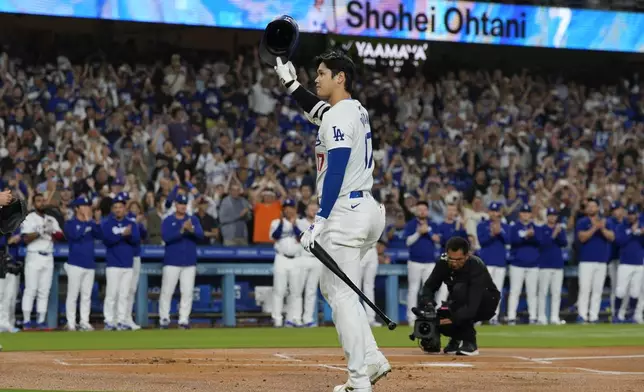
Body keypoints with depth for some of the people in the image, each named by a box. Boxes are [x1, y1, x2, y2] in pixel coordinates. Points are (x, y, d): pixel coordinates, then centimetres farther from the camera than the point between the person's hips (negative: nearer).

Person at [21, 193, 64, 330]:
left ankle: (41, 322, 7)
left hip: (48, 257, 5)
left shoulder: (51, 220, 16)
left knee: (44, 291, 4)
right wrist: (40, 232, -21)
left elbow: (59, 237, 6)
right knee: (30, 290, -8)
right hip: (34, 256, -5)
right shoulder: (29, 218, 0)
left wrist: (51, 231, -11)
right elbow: (26, 239, -11)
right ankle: (26, 321, -8)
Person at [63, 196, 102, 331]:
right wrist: (87, 221, -18)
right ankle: (71, 323, -1)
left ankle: (84, 322, 11)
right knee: (73, 295, -4)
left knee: (86, 296, 6)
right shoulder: (70, 223, -3)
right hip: (75, 264, -6)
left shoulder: (91, 223, 13)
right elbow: (75, 235, -22)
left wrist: (94, 221, -11)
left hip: (90, 264, 6)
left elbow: (99, 235, 1)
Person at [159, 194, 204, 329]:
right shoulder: (168, 221, 1)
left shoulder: (193, 219, 7)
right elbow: (166, 237, -14)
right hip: (172, 262, -2)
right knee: (167, 291, -3)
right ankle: (164, 318, 2)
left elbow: (200, 235, -6)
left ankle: (184, 320, 5)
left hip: (189, 263, 2)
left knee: (187, 292, 1)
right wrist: (181, 231, -26)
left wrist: (192, 230, -28)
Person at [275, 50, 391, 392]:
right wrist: (290, 83, 29)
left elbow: (336, 173, -21)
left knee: (342, 294, -8)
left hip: (345, 211, -10)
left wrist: (319, 221, -23)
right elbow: (315, 110, 37)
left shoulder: (338, 117, -14)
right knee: (331, 286, 19)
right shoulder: (355, 111, 16)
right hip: (366, 208, 10)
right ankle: (371, 360, 12)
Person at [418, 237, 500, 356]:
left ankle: (469, 342, -25)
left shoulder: (477, 266, -31)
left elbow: (472, 306, -40)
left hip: (487, 304, -5)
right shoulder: (443, 262, -16)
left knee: (460, 289, -35)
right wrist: (427, 306, -34)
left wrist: (453, 318, -54)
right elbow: (429, 287, -12)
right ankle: (458, 337, 10)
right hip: (460, 306, 5)